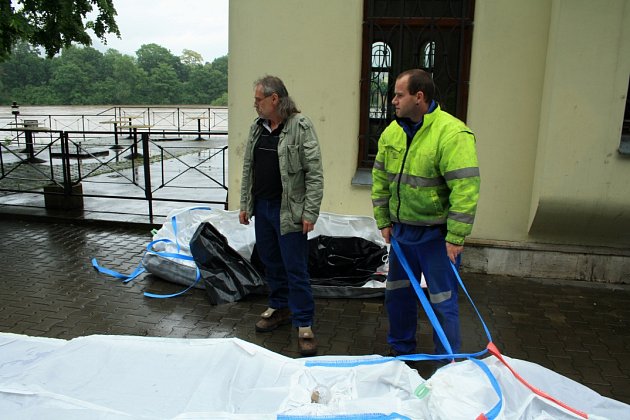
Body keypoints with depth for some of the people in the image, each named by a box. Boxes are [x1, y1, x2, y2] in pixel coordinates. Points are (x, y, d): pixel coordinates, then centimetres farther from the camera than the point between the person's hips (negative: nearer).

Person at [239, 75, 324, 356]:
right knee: (270, 262, 17)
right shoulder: (257, 127, 10)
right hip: (261, 207, 7)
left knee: (295, 269, -1)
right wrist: (245, 204, 15)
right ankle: (280, 307, 35)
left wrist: (310, 213, -16)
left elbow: (314, 173, -14)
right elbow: (247, 168, 16)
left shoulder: (301, 127, -12)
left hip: (288, 210, -7)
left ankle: (304, 325, 10)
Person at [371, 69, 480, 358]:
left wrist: (455, 238, -21)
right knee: (397, 292, 18)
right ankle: (401, 351, 38)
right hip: (402, 230, 7)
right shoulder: (392, 132, 4)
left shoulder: (452, 133, -19)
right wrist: (383, 221, 8)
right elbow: (380, 179, 11)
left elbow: (466, 190, -22)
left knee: (442, 301, 4)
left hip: (437, 233, -7)